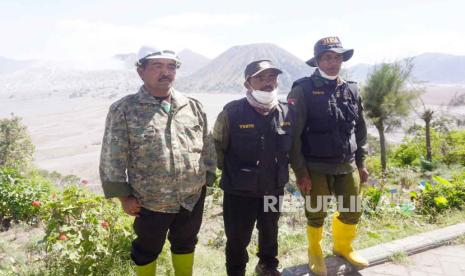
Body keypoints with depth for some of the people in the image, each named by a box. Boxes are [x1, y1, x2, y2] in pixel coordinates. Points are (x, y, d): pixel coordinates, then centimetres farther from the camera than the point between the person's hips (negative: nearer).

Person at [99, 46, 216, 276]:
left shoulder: (193, 106, 2)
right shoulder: (124, 110, -10)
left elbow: (206, 148, 8)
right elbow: (112, 159, -9)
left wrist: (206, 180, 6)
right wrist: (124, 196, -9)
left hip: (193, 199, 4)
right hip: (150, 203, -3)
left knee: (185, 244, 23)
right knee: (147, 250, 19)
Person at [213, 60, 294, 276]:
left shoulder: (287, 113, -5)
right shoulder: (232, 112, -19)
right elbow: (217, 147, -7)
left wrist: (280, 172, 12)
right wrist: (233, 173, 1)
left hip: (274, 189, 4)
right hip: (240, 191, -4)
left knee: (270, 232, 25)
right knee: (238, 238, 11)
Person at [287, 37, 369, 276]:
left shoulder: (351, 90, 5)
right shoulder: (303, 91, -12)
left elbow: (360, 130, 13)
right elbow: (292, 135, -13)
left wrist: (360, 163, 13)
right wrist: (300, 172, -13)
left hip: (347, 166, 5)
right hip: (315, 168, -5)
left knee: (353, 211, 15)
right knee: (316, 214, 10)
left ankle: (343, 246, 44)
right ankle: (315, 252, 38)